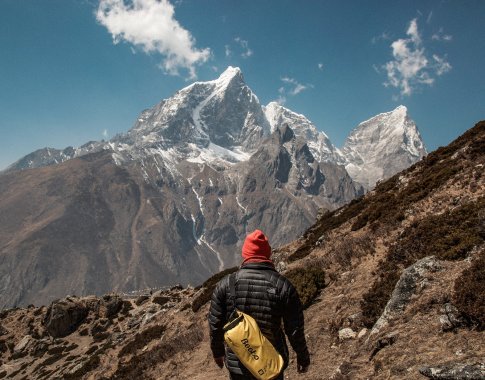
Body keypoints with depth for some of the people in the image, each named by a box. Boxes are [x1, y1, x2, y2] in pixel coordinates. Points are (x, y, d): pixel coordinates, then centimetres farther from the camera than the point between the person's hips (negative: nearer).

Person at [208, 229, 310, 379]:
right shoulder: (283, 286, -15)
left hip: (237, 364, 1)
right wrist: (303, 356, 7)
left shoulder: (225, 284, -11)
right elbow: (295, 329, -10)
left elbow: (215, 325, -3)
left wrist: (217, 351, 14)